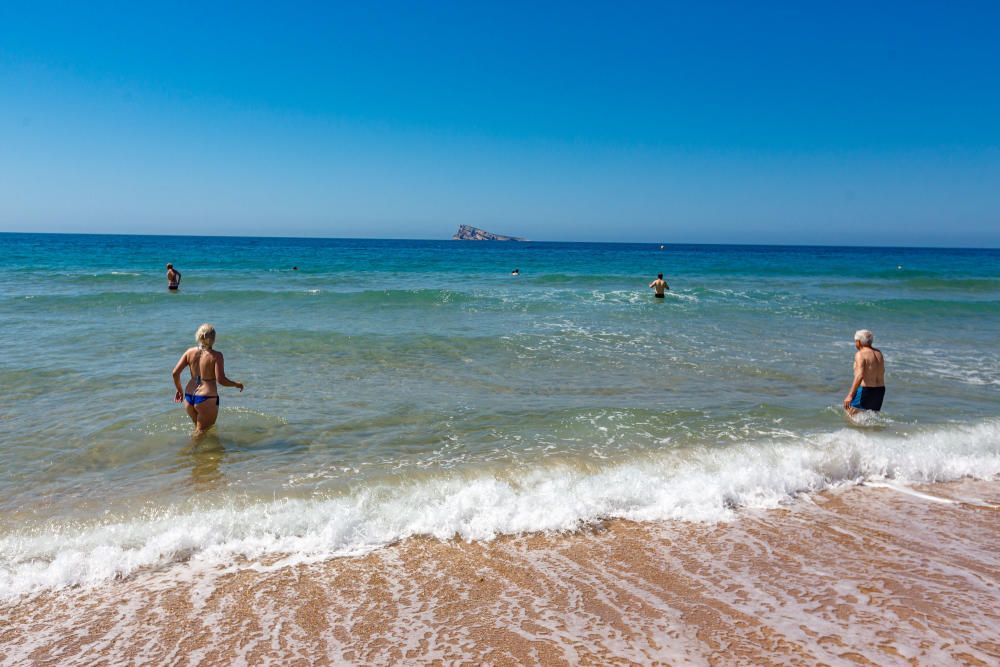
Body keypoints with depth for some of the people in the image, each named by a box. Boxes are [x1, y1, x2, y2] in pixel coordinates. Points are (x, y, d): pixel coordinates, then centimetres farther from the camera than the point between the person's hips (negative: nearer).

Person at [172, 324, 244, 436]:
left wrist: (179, 390, 17)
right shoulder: (216, 355, -12)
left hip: (189, 397, 5)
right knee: (201, 432, 6)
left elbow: (175, 373, 3)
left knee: (198, 427, 28)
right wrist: (237, 384, 0)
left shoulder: (190, 352, 3)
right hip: (206, 399, -5)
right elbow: (221, 380, -17)